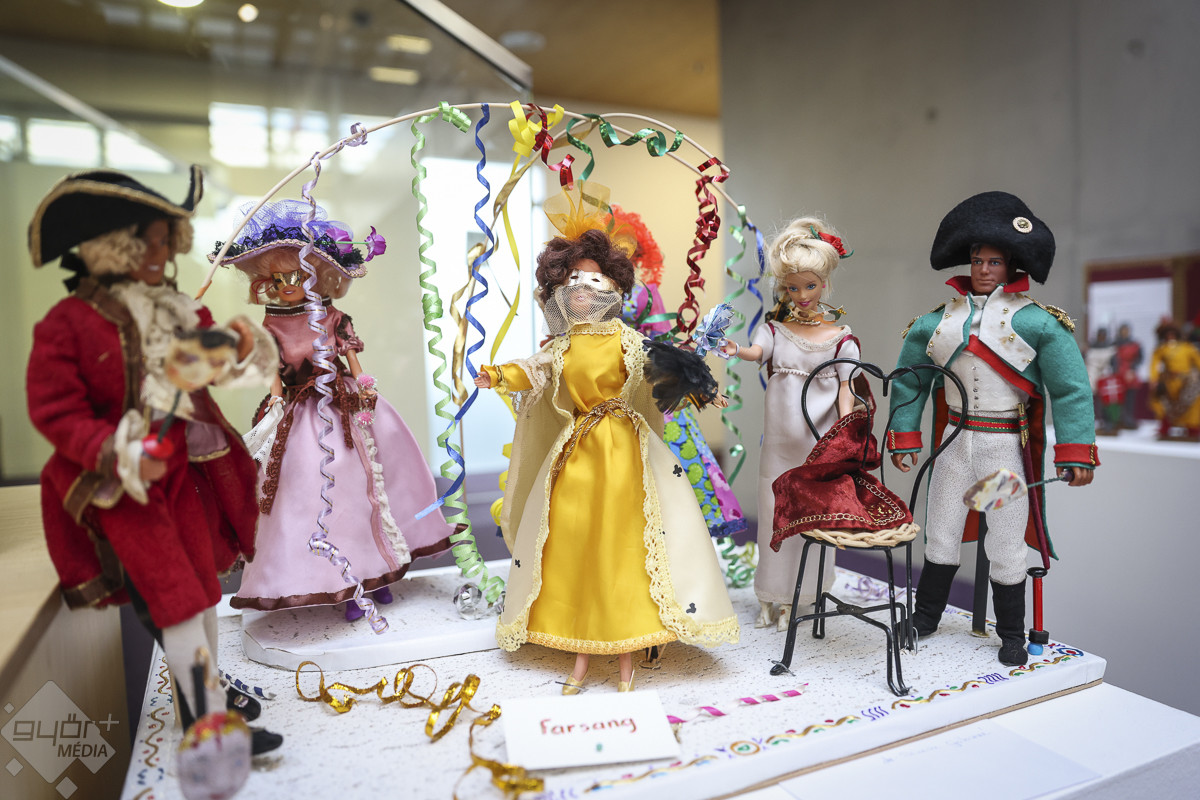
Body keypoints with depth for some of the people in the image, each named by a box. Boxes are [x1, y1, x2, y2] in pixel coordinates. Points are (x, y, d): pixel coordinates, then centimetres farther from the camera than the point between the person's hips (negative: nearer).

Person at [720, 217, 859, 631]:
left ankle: (795, 598, 20)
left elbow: (846, 389, 0)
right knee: (774, 513, 8)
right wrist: (737, 351, -41)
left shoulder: (840, 337, 2)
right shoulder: (774, 329, 2)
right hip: (779, 442, 1)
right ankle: (771, 596, 24)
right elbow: (757, 351, -18)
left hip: (820, 443, -1)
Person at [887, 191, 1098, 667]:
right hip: (955, 444, 3)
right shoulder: (937, 322, 4)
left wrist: (1076, 452, -13)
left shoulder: (1036, 321, -7)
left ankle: (1012, 635, 25)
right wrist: (904, 440, 6)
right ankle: (925, 617, 30)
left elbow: (1071, 388, -8)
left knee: (1005, 548, 6)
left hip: (1008, 448, -3)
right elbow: (908, 382, 10)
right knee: (941, 538, 13)